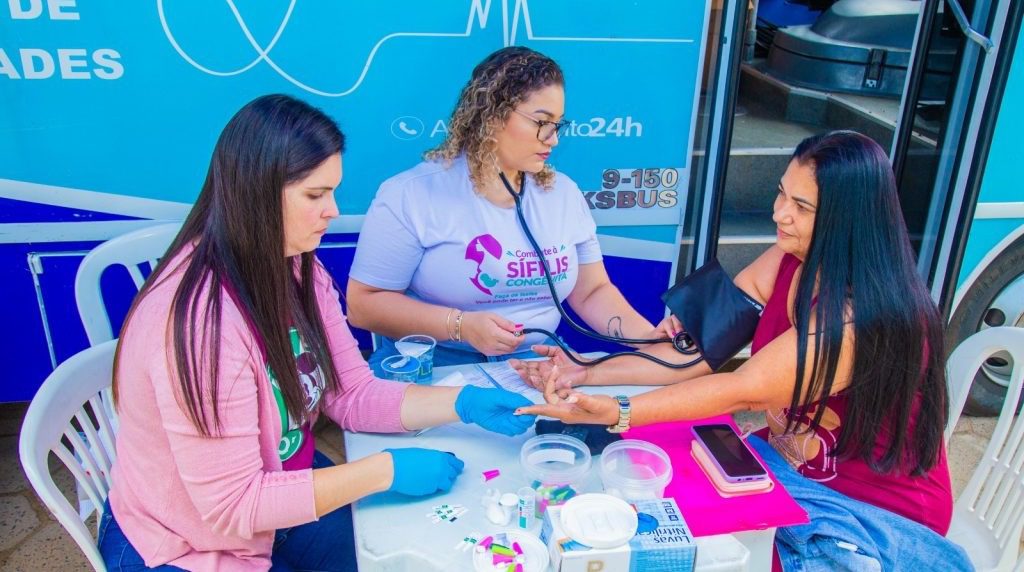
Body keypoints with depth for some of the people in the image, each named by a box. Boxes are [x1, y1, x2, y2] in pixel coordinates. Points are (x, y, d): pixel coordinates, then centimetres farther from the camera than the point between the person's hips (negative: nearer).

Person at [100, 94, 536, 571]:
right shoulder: (199, 317, -32)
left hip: (278, 488, 6)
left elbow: (354, 394, -2)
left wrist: (464, 403, -13)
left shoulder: (298, 271, -7)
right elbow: (233, 506, -26)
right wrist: (386, 470, -25)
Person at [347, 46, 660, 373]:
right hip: (431, 370, -4)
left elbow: (592, 292, 14)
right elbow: (363, 303, -8)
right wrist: (461, 325, -20)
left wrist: (649, 338, -3)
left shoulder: (564, 194, 9)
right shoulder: (411, 195, -8)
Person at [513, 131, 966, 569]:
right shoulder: (789, 260, -7)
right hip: (790, 466, 6)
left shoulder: (865, 314, -29)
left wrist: (617, 413, -41)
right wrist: (590, 373, -21)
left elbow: (745, 391, -33)